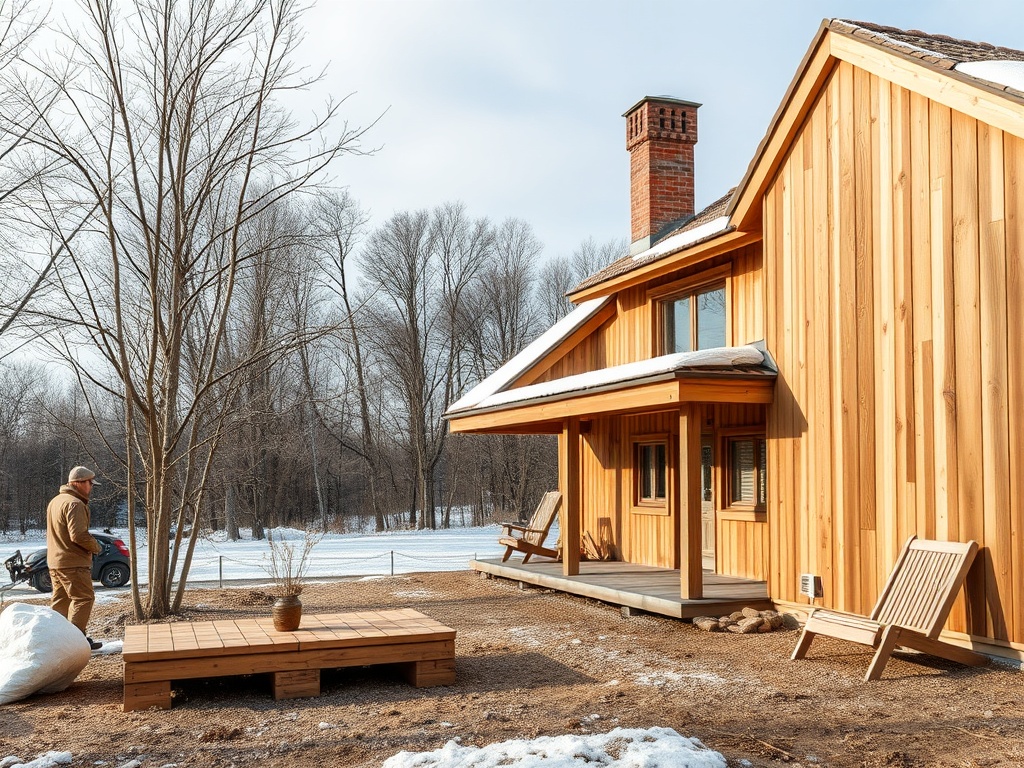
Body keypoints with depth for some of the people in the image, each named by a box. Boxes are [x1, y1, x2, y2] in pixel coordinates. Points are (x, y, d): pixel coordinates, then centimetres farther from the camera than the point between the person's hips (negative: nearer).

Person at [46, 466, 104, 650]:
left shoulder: (56, 501, 17)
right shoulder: (74, 504, -16)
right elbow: (79, 535, -25)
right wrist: (96, 547, -8)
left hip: (55, 561, 10)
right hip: (72, 562, -10)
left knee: (60, 599, 16)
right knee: (84, 598, -7)